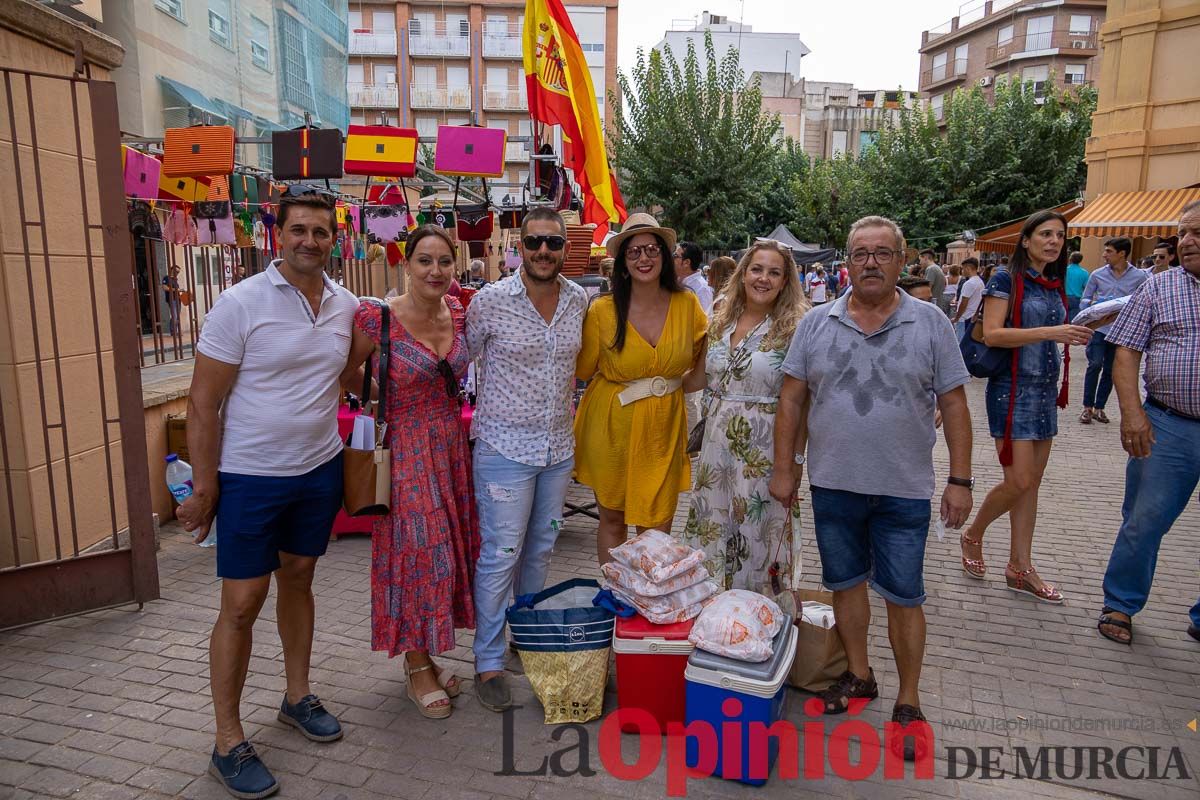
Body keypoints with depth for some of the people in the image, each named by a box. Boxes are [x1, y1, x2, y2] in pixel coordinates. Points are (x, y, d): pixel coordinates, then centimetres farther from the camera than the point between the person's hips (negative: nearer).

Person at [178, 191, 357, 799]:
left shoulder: (346, 306, 1)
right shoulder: (240, 303, -14)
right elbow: (203, 403, -12)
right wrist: (204, 488, -12)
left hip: (319, 472, 5)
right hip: (249, 478, -5)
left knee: (297, 580, 18)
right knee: (242, 604, 1)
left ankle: (297, 696, 37)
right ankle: (228, 743, 17)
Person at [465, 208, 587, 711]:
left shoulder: (580, 301, 1)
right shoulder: (490, 302, -11)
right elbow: (462, 359, 2)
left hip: (559, 448, 5)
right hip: (505, 448, -5)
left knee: (540, 550, 18)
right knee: (500, 555, 0)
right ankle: (488, 663, 14)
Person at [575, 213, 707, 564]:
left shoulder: (686, 304, -3)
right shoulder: (602, 310, -9)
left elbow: (704, 352, 14)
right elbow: (583, 370, 0)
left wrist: (679, 384, 4)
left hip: (663, 428, 2)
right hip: (612, 426, -1)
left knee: (657, 529, 5)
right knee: (612, 519, 12)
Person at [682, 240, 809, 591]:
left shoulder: (794, 329, -8)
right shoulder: (719, 323, 8)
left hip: (764, 449, -5)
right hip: (717, 443, 5)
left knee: (758, 539, 5)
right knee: (712, 533, 13)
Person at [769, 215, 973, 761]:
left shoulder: (930, 324, -2)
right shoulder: (816, 324, 1)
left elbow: (954, 405, -1)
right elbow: (792, 400, 3)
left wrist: (960, 481, -4)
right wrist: (784, 467, 1)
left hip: (904, 490, -2)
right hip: (832, 485, 2)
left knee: (903, 596, 6)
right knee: (846, 583, 15)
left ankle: (908, 702, 24)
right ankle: (859, 675, 36)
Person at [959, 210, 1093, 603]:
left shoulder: (1055, 286, 13)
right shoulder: (1006, 279, -8)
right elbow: (992, 334, -18)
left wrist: (1073, 335, 4)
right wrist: (1049, 332, -24)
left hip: (1046, 390, 8)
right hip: (1013, 389, -7)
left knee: (1032, 482, 8)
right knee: (1019, 481, -10)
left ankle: (1020, 568, 15)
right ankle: (972, 536, 16)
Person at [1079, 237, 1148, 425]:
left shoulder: (1139, 277, 2)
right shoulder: (1098, 275, 4)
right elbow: (1083, 301, 8)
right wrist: (1093, 302, -13)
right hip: (1099, 327, -1)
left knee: (1110, 371, 8)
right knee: (1095, 365, -14)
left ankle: (1099, 408, 19)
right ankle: (1087, 407, -5)